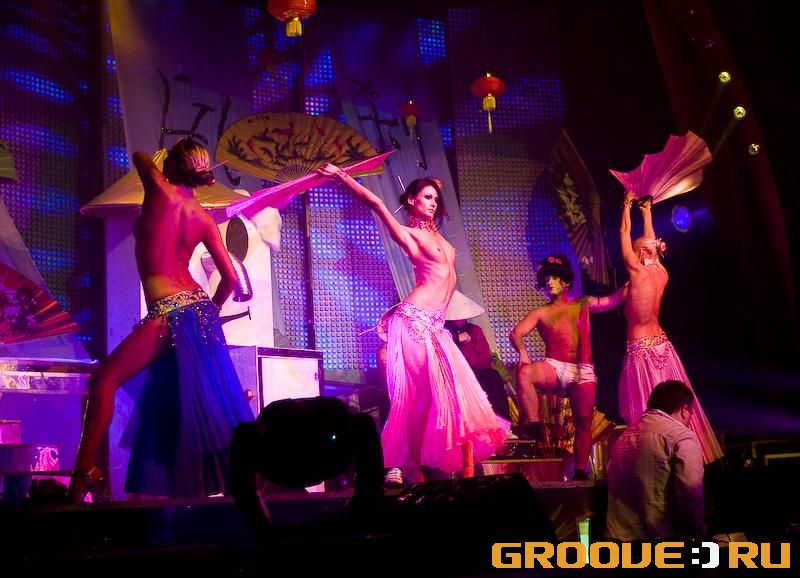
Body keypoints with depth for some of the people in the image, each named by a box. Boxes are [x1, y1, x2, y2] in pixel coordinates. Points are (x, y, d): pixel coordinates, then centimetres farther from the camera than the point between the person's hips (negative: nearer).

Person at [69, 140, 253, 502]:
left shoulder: (160, 191, -4)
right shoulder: (204, 218, 10)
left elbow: (139, 156, 17)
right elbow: (230, 278, 10)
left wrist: (160, 174, 36)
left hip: (168, 313, -7)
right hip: (200, 310, 7)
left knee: (104, 380, -10)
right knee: (211, 399, 16)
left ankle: (82, 479, -19)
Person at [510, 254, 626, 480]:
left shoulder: (583, 305, 17)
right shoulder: (541, 313, 12)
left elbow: (614, 300, 11)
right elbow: (516, 333, -1)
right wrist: (522, 351, -23)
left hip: (583, 370, 1)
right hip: (554, 368, -1)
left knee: (584, 420, -10)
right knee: (524, 371, -32)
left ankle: (580, 472, -5)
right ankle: (533, 425, -29)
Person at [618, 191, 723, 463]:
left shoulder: (637, 271, -15)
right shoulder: (662, 273, 1)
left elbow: (624, 233, -4)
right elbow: (650, 241, 17)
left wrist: (627, 204, 8)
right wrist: (646, 212, 28)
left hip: (641, 348, -7)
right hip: (662, 345, 7)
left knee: (647, 410, -4)